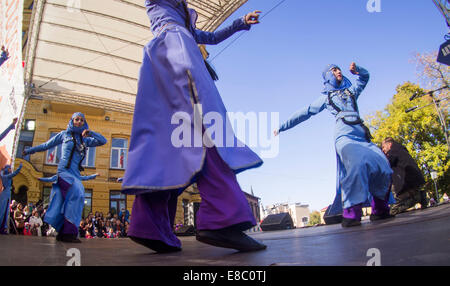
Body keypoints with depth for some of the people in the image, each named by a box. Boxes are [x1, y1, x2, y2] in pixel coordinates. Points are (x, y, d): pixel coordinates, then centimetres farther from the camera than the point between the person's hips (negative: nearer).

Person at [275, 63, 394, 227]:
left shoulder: (351, 91, 32)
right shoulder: (326, 97, 22)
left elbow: (365, 76, 42)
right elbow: (305, 113, 22)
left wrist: (357, 70, 19)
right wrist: (282, 127, 21)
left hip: (362, 136, 5)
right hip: (345, 136, -5)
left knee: (383, 167, -13)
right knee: (358, 164, -32)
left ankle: (379, 211, 3)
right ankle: (351, 214, -34)